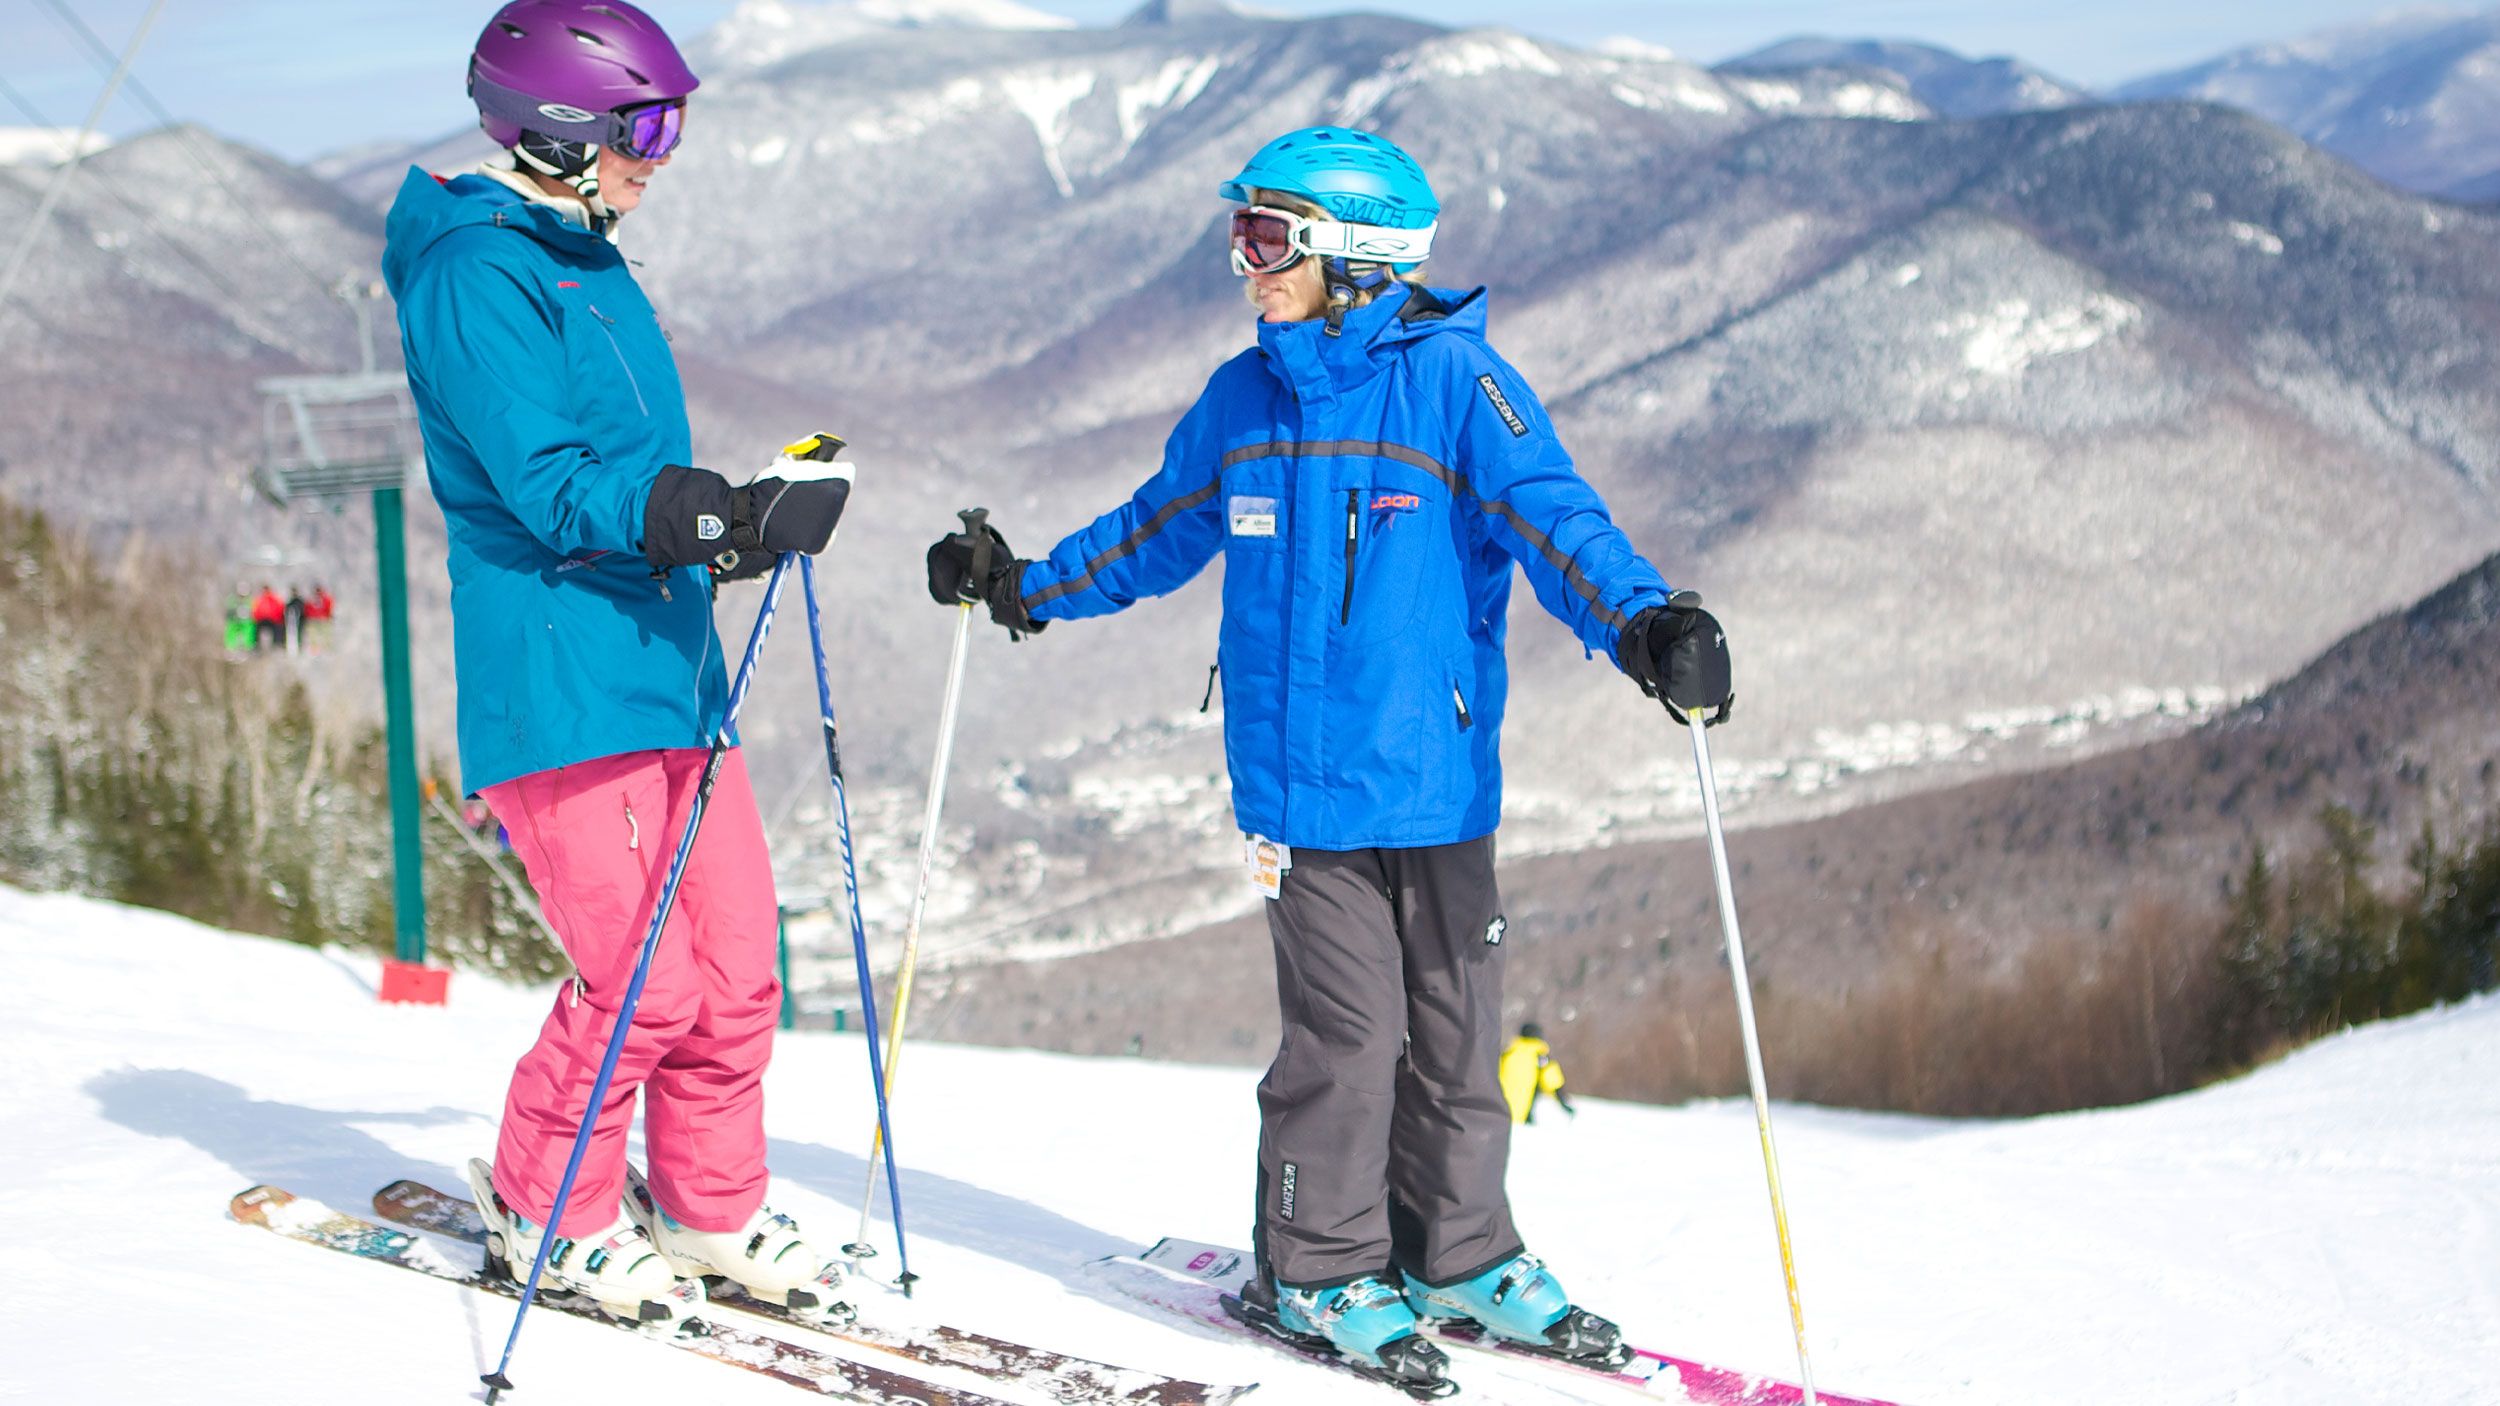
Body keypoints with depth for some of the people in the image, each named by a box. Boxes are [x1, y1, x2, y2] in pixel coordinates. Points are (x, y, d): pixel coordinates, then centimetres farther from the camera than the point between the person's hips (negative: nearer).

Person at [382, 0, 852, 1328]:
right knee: (641, 984, -8)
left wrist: (749, 516, 17)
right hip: (561, 687, -9)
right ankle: (545, 1211, 12)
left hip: (666, 671, 9)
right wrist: (736, 518, -27)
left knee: (736, 968, 7)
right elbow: (551, 488, -21)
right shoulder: (475, 274, -12)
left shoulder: (587, 267, 19)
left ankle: (710, 1206, 23)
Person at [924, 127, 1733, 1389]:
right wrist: (1026, 587, 28)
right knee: (1346, 1027, -3)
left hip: (1436, 774, -2)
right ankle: (1321, 1269, 11)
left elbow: (1554, 518, -16)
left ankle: (1459, 1252, 24)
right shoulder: (1243, 399, 9)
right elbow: (1157, 533, 24)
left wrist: (1638, 623, -33)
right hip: (1299, 774, 2)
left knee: (1454, 1025, 7)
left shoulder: (1453, 381, -7)